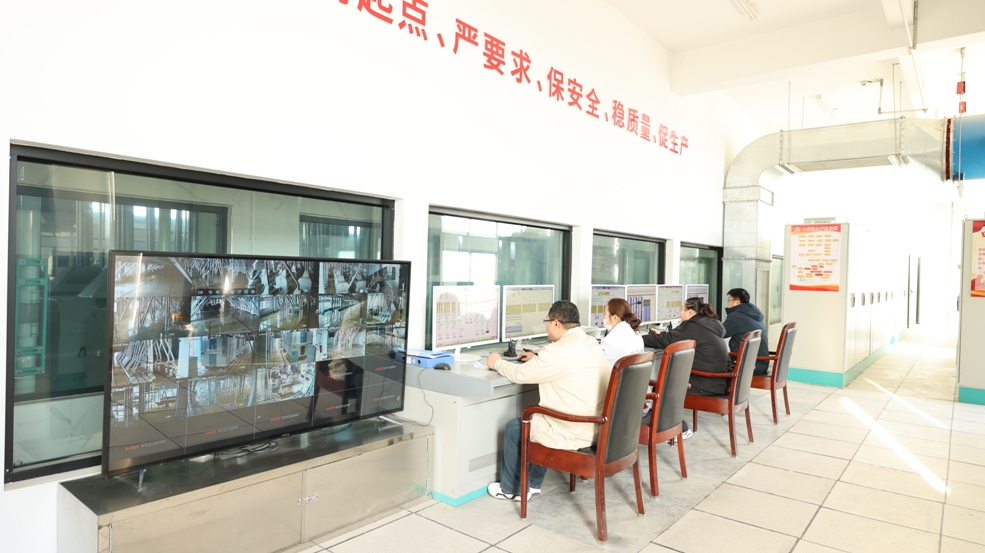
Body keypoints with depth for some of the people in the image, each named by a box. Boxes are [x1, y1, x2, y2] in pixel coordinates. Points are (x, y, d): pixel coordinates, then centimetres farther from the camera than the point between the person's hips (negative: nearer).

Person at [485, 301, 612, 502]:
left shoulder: (558, 351, -23)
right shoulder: (593, 344, 4)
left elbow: (520, 374, -10)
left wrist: (497, 362, 8)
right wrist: (537, 360, 26)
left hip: (574, 434, -8)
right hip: (598, 428, 8)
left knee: (513, 428, 15)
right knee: (540, 419, 30)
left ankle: (510, 489, 32)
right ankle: (533, 484, 36)